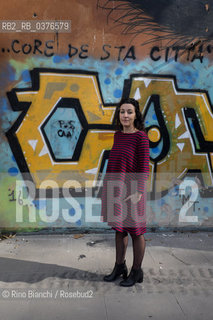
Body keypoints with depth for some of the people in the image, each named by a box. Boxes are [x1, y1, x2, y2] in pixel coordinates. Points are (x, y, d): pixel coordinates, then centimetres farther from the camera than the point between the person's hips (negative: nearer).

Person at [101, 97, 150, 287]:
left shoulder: (141, 136, -13)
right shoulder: (118, 135, 7)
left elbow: (144, 167, -14)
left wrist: (138, 192, -19)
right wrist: (108, 189, 17)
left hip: (131, 190, -7)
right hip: (115, 189, 7)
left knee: (135, 230, 7)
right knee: (119, 228, 16)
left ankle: (137, 271, 23)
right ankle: (119, 266, 32)